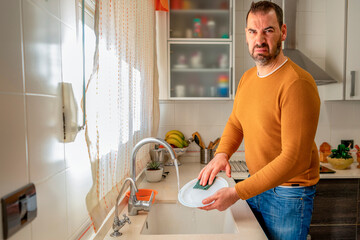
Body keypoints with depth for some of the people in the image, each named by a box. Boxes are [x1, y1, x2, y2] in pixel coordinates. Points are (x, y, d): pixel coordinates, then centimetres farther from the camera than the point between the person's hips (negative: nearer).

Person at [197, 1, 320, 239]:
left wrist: (237, 193, -27)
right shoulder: (247, 78, 2)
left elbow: (294, 159, -26)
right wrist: (221, 154, -9)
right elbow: (235, 123, 11)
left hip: (289, 191, -6)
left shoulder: (297, 83, -23)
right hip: (256, 184, 7)